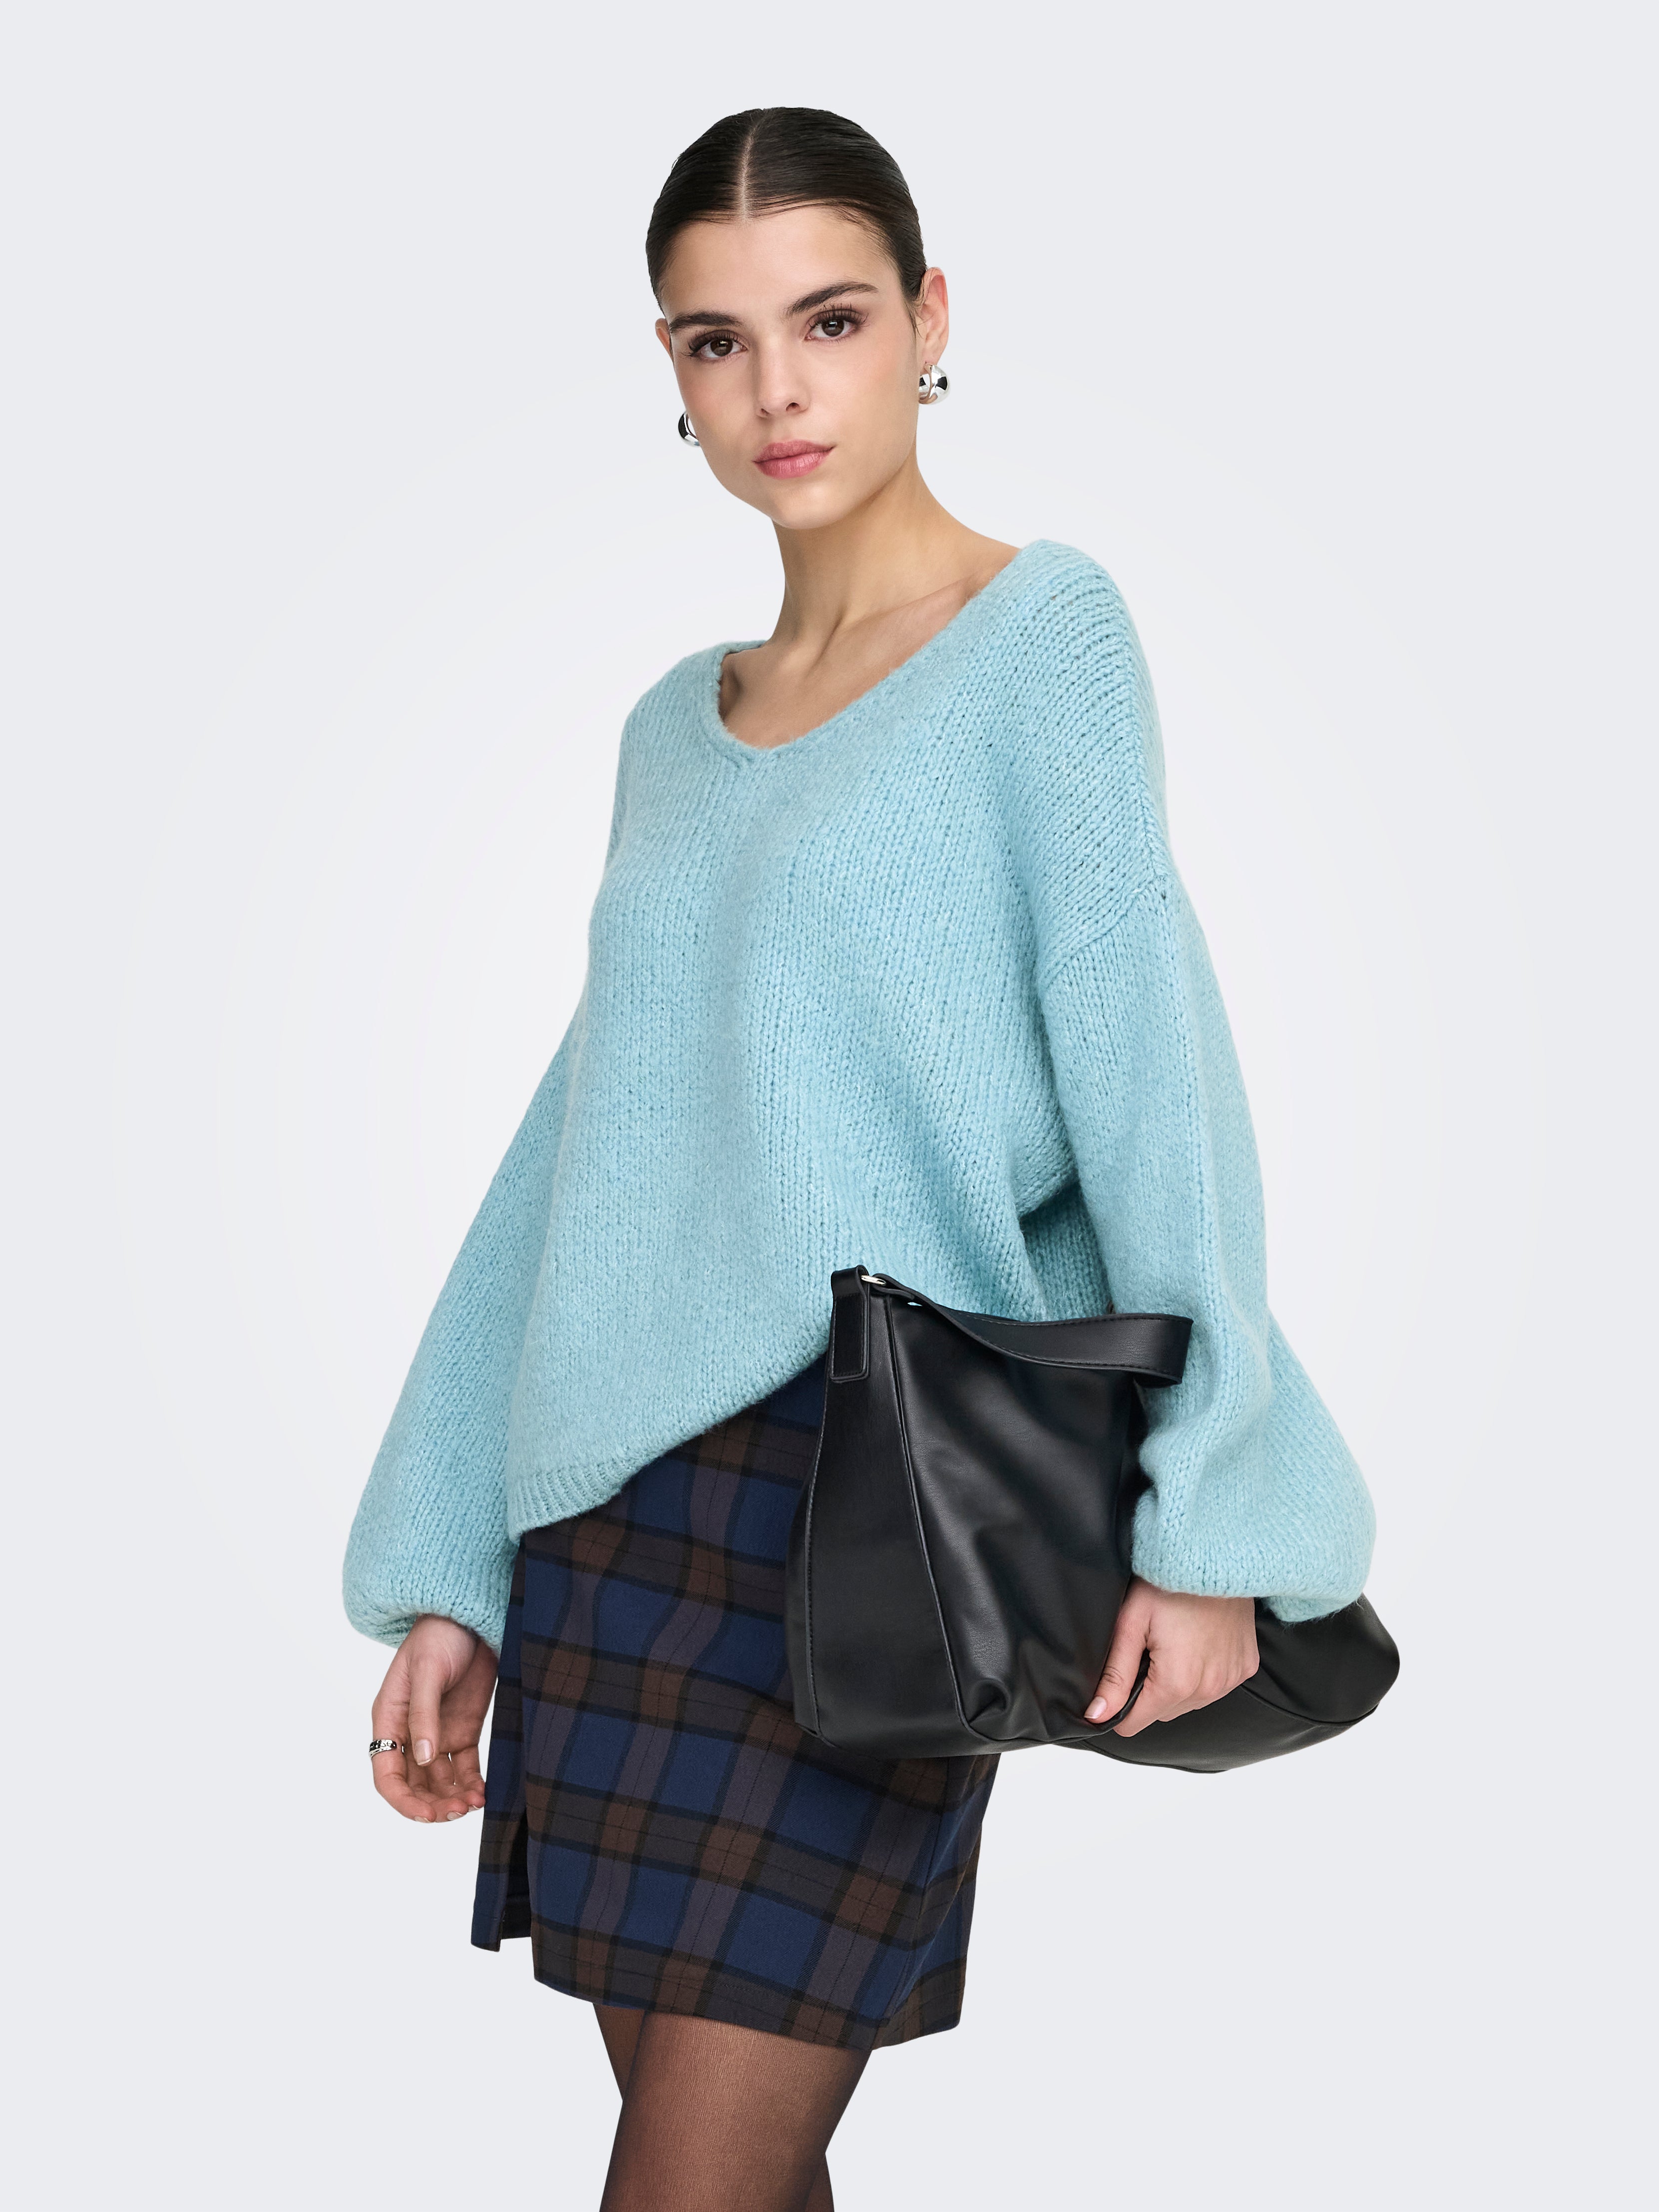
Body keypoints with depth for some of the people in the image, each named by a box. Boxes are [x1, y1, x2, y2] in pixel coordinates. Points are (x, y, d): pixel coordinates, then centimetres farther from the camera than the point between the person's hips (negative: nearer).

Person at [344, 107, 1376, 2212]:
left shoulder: (1043, 631, -1)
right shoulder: (673, 726, 15)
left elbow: (1147, 1058, -11)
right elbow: (573, 1147, 15)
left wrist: (1206, 1512, -20)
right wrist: (447, 1576, 12)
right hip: (612, 1502, 6)